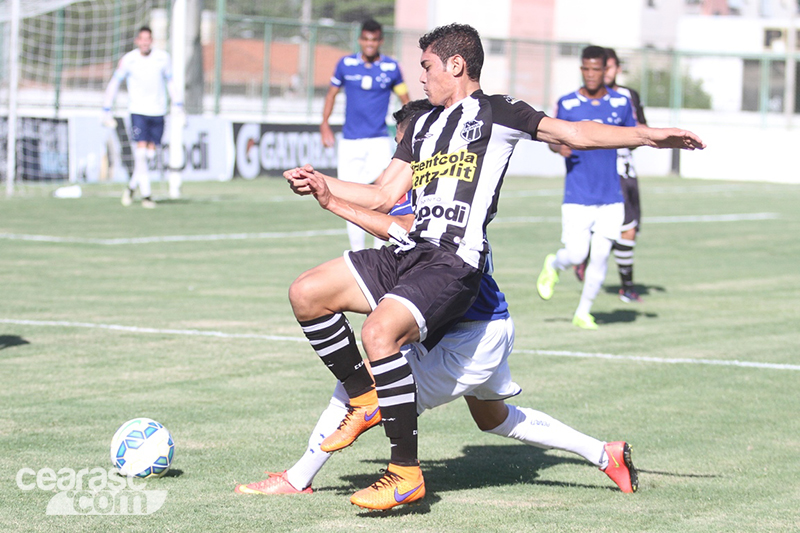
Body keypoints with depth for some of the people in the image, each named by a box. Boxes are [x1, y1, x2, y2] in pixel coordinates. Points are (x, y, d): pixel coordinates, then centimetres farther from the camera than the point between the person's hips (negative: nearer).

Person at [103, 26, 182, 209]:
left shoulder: (163, 58, 1)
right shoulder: (128, 60, -4)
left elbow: (171, 82, 13)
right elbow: (114, 84, 5)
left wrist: (178, 106, 9)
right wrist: (106, 111, 4)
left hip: (158, 111, 2)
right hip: (138, 111, -2)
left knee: (150, 153, 0)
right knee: (141, 150, -14)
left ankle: (132, 185, 21)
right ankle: (145, 194, -10)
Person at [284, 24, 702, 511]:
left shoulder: (495, 112, 6)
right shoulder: (423, 124, 27)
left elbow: (572, 132, 0)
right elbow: (385, 196, 29)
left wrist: (648, 136, -10)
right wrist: (323, 185, 18)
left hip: (455, 263, -8)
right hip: (406, 252, 8)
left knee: (380, 331, -30)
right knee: (307, 293, -4)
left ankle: (407, 473, -22)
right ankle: (366, 401, 9)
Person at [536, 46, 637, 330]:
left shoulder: (621, 103, 4)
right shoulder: (567, 104, -1)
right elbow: (553, 138, 8)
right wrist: (559, 147, -15)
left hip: (610, 197, 2)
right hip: (577, 197, -1)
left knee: (600, 256, -4)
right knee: (576, 256, -7)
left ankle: (583, 313, 12)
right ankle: (553, 265, 29)